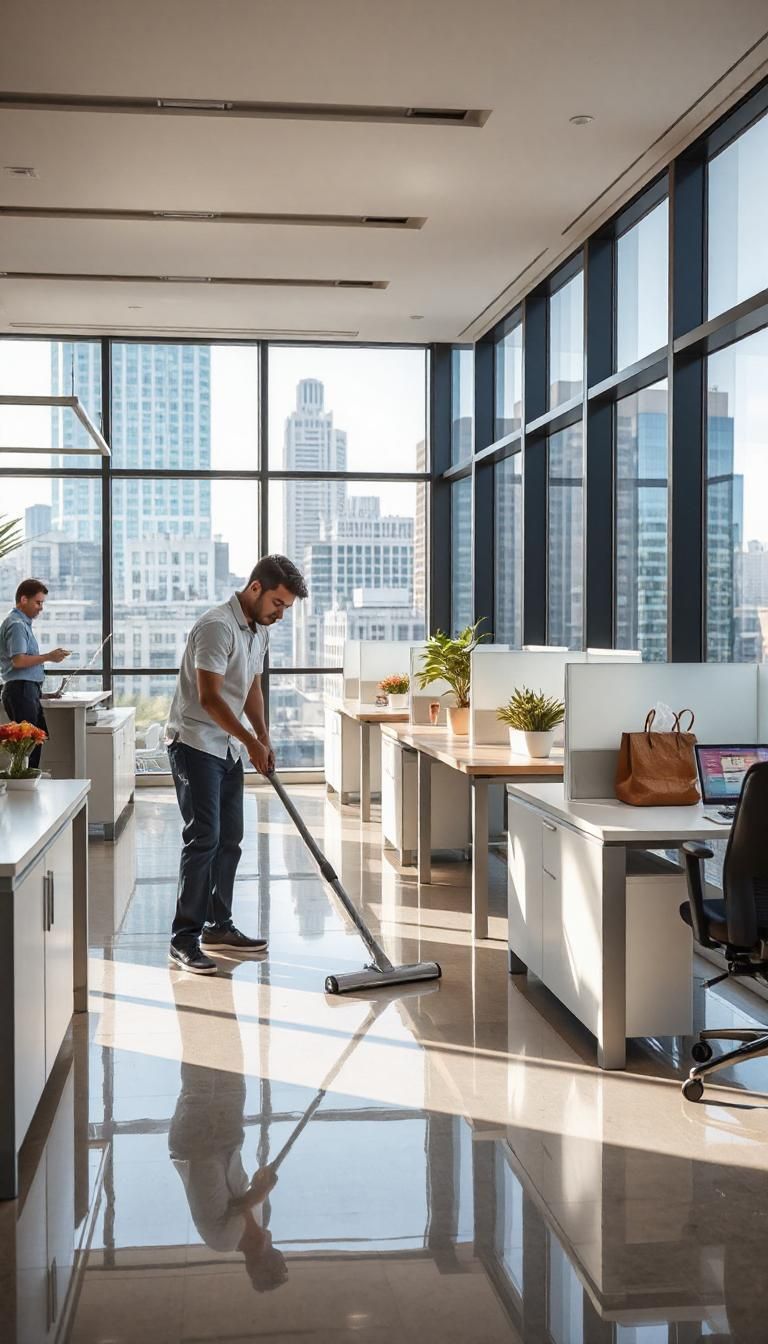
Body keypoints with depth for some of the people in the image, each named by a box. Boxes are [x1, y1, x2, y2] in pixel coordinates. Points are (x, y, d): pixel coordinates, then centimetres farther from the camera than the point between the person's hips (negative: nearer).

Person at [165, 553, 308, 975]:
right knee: (203, 838, -13)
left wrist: (264, 741, 9)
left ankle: (218, 925, 22)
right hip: (195, 744, -9)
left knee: (229, 840, 11)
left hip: (228, 748, 9)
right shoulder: (217, 626, -20)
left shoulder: (259, 631, 11)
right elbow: (209, 697, -24)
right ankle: (184, 938, -9)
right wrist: (251, 742, -21)